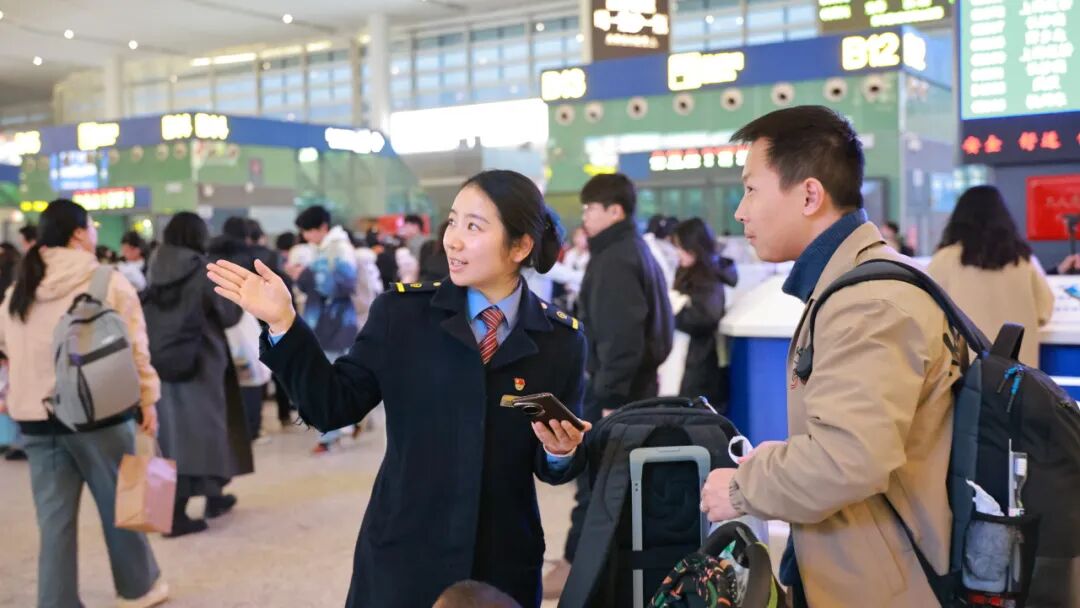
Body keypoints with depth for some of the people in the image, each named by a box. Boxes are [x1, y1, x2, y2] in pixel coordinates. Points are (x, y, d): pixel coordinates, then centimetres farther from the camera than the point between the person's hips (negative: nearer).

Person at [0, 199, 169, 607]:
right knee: (119, 504, 12)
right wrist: (147, 399, -1)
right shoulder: (108, 282, -6)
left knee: (54, 518, 8)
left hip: (35, 417, 4)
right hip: (99, 412, -4)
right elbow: (134, 346, -7)